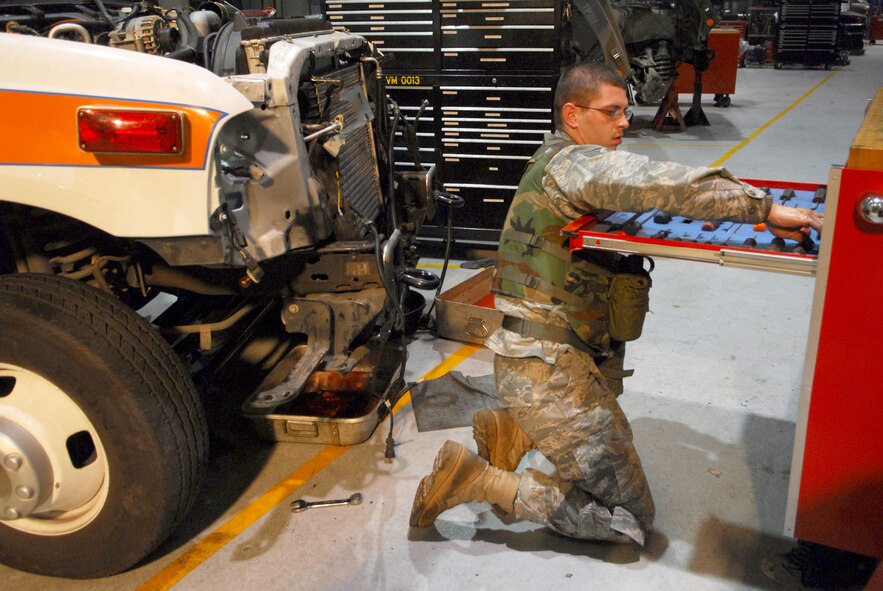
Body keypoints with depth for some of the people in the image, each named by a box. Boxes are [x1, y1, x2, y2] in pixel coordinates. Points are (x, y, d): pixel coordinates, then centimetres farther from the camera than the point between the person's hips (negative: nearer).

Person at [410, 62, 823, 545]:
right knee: (631, 518, -3)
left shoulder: (556, 161, 19)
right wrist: (765, 209, -28)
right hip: (547, 365, -10)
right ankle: (479, 479, -6)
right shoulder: (572, 161, -13)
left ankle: (511, 430, 15)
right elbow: (655, 183, -30)